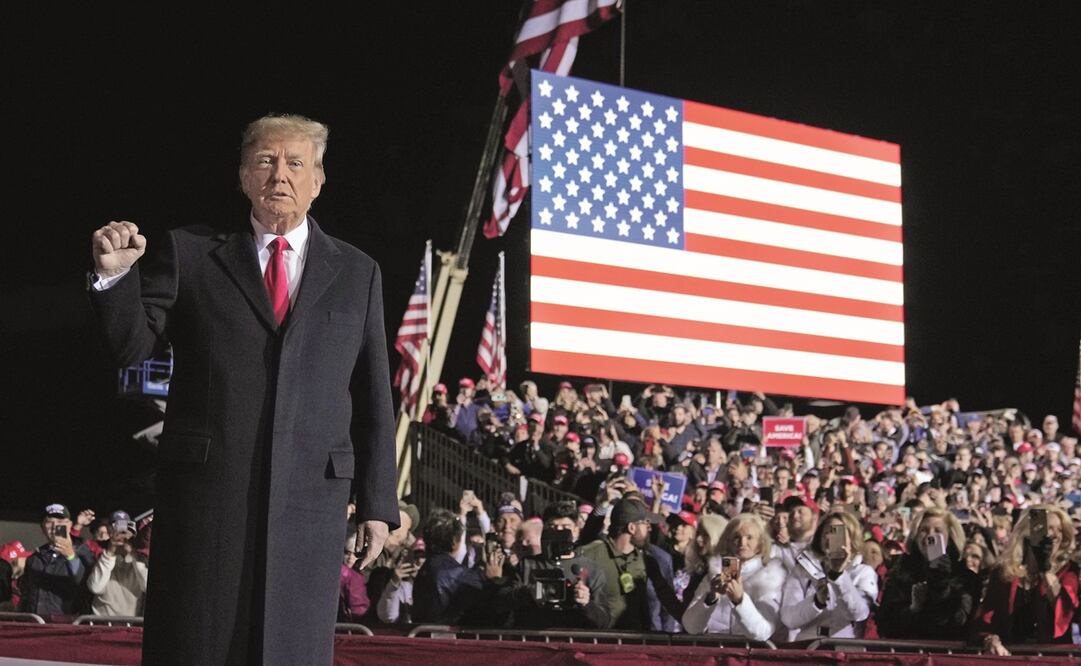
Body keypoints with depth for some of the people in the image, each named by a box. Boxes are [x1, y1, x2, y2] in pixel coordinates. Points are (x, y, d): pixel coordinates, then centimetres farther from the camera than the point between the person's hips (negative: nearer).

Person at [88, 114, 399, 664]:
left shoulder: (357, 274, 13)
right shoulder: (189, 253, 8)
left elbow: (373, 398, 11)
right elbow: (131, 346, 1)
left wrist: (377, 505, 6)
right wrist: (115, 274, -17)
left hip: (310, 500, 1)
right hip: (204, 490, -1)